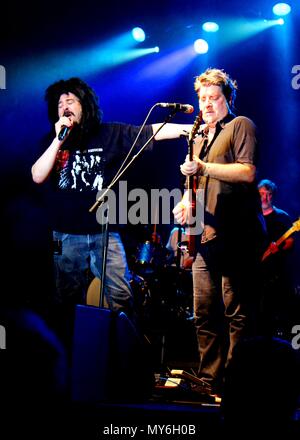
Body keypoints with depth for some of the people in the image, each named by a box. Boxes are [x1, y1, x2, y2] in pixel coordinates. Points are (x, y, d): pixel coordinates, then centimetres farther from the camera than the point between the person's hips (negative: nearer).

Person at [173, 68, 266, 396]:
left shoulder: (240, 126, 1)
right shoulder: (199, 138, 24)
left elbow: (247, 172, -13)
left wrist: (202, 167, -17)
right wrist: (185, 203, 11)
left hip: (235, 236, -8)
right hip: (205, 236, 8)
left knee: (238, 313, -6)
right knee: (205, 313, 8)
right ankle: (209, 381, 15)